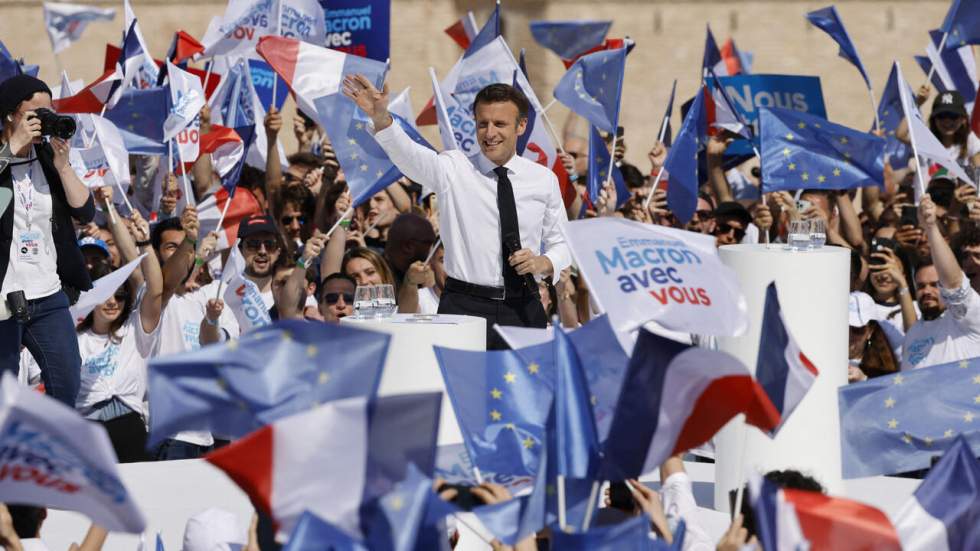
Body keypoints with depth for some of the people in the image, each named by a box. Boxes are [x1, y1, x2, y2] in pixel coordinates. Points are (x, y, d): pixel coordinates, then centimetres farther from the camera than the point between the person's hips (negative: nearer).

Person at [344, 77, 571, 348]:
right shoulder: (453, 169, -1)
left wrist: (544, 263, -9)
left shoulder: (544, 180, 6)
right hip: (464, 306, -2)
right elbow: (411, 156, -20)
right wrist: (380, 118, -40)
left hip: (524, 310, 2)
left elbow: (560, 244, 15)